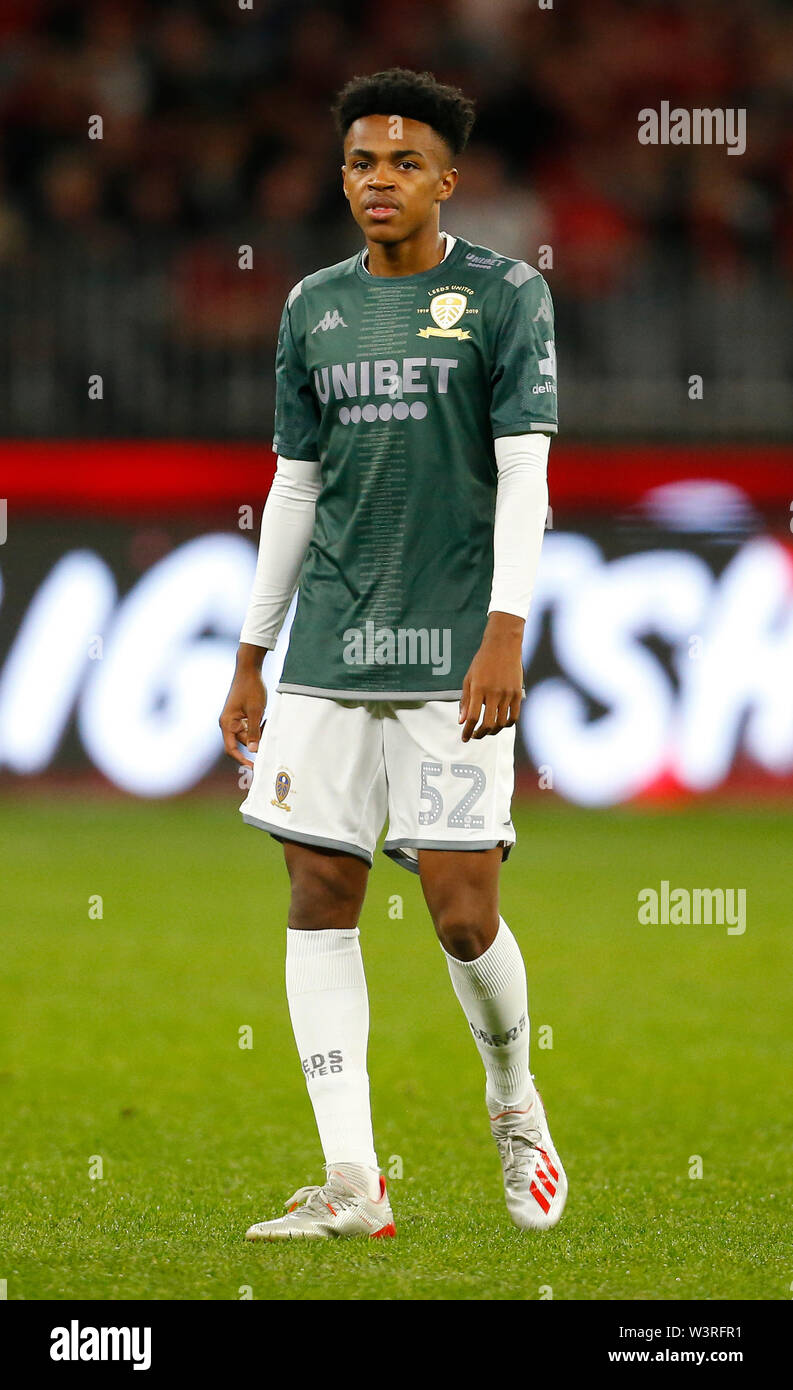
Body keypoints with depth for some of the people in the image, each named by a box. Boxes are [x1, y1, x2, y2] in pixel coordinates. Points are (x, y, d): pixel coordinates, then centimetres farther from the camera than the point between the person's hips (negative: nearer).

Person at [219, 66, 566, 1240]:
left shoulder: (505, 295, 0)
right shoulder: (314, 310, 13)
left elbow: (525, 471, -6)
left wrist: (505, 633, -17)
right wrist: (250, 659, 15)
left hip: (451, 653, -4)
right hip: (329, 653, 4)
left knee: (462, 909, -8)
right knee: (319, 896, -3)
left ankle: (512, 1095, 23)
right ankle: (352, 1186, 0)